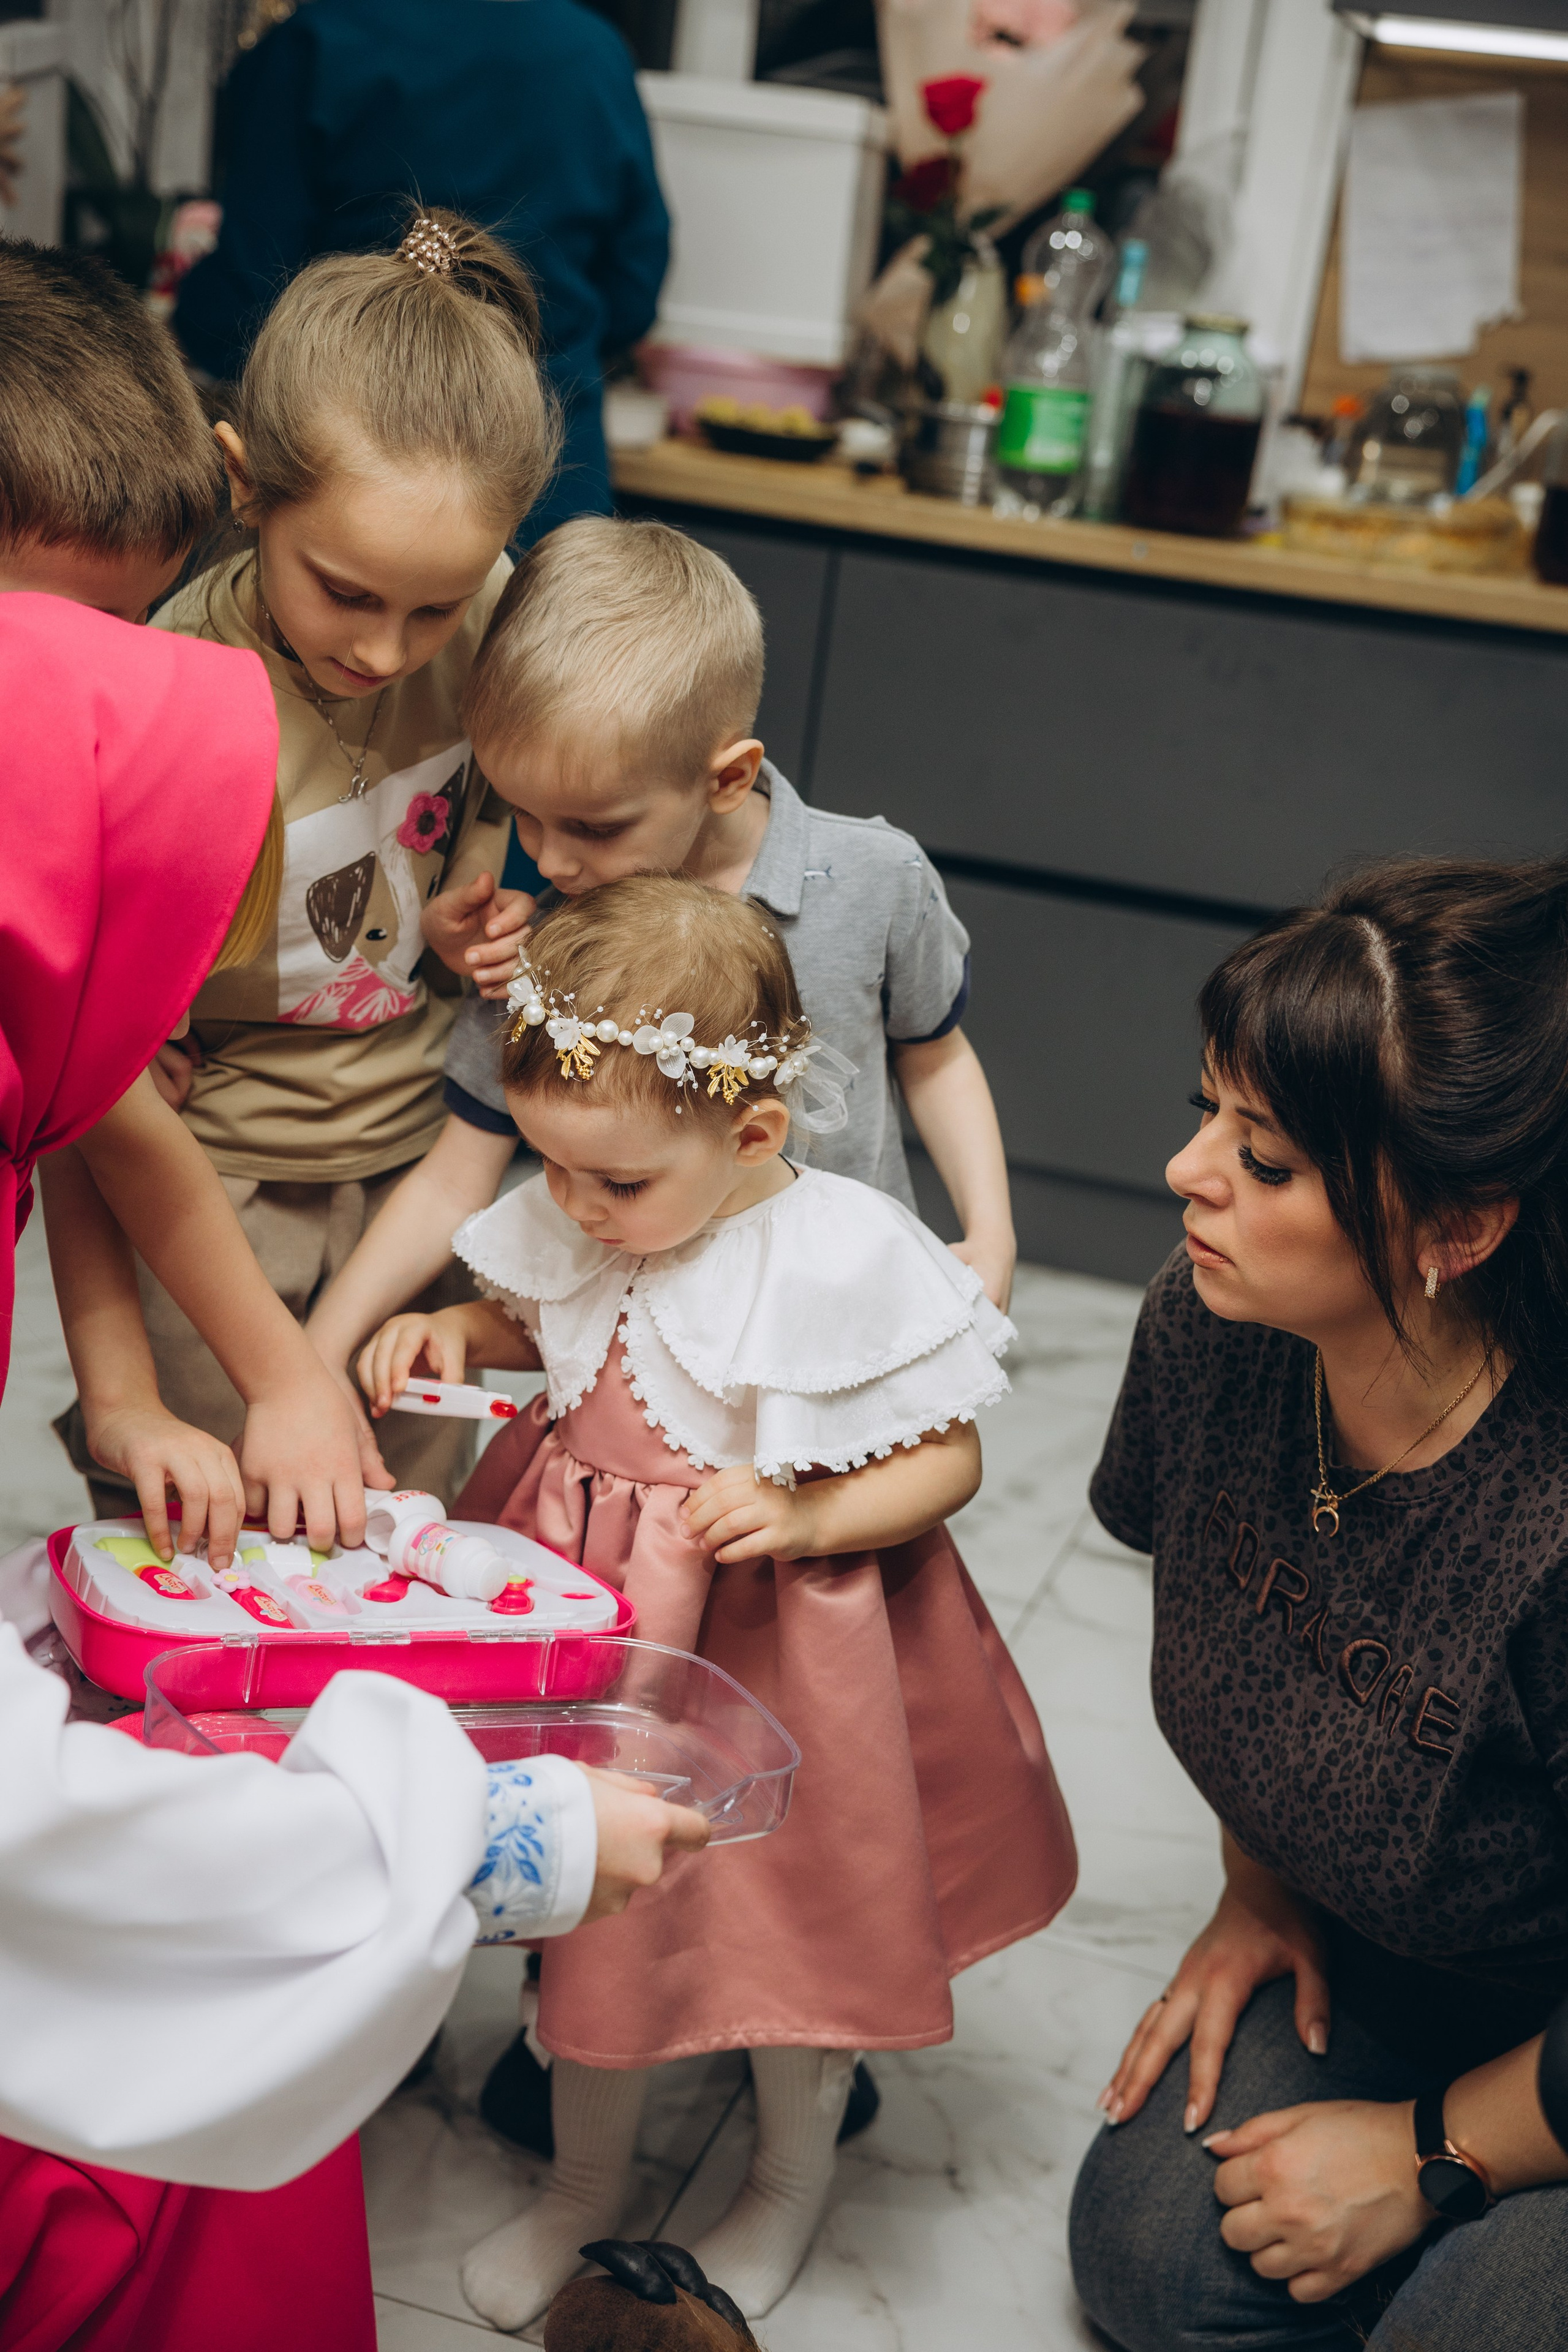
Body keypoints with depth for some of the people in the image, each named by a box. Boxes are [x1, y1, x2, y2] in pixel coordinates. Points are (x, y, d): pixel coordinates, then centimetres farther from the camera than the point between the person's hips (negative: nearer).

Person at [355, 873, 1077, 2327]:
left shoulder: (849, 1257, -24)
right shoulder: (564, 1222, -8)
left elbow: (946, 1461, -14)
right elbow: (525, 1317, 15)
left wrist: (806, 1517, -29)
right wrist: (448, 1333, -5)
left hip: (775, 1637, -5)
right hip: (591, 1609, 5)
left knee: (788, 1910, 14)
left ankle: (789, 2185, 45)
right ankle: (585, 2181, 46)